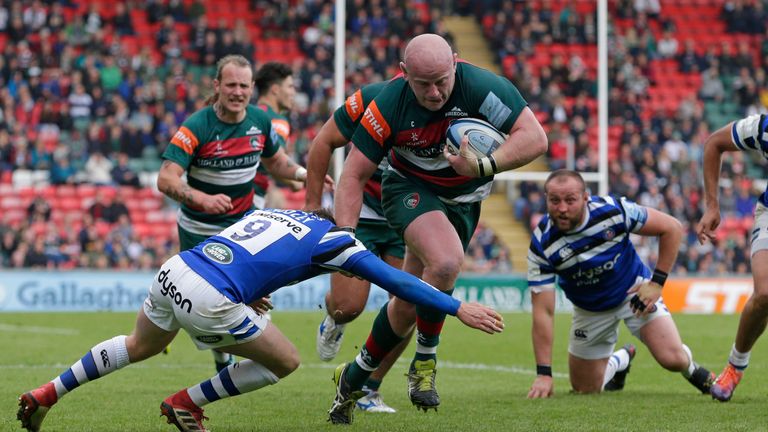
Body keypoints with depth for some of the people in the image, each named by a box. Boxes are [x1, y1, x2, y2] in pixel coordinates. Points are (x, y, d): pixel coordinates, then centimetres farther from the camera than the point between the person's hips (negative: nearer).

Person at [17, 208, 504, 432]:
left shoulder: (272, 212, 25)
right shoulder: (336, 239, 7)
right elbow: (396, 281, 6)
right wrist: (458, 308, 9)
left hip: (173, 271, 7)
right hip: (209, 301, -7)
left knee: (138, 347, 35)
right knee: (285, 361, 13)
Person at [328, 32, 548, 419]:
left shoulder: (481, 86, -27)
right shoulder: (389, 104, -24)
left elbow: (535, 137, -29)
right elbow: (354, 174, -16)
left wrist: (483, 166, -41)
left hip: (464, 200, 2)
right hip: (410, 188, -2)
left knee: (409, 303, 5)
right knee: (446, 261, -32)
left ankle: (355, 377, 27)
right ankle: (424, 363, -11)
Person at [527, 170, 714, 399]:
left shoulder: (612, 211, -28)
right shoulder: (542, 245, -26)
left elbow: (672, 228, -15)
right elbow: (543, 311, -24)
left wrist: (657, 282, -18)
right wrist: (543, 374, -30)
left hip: (634, 292, -2)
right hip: (590, 310, 2)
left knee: (672, 359, -20)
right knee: (584, 389, 6)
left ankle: (692, 369, 19)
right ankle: (621, 360, 39)